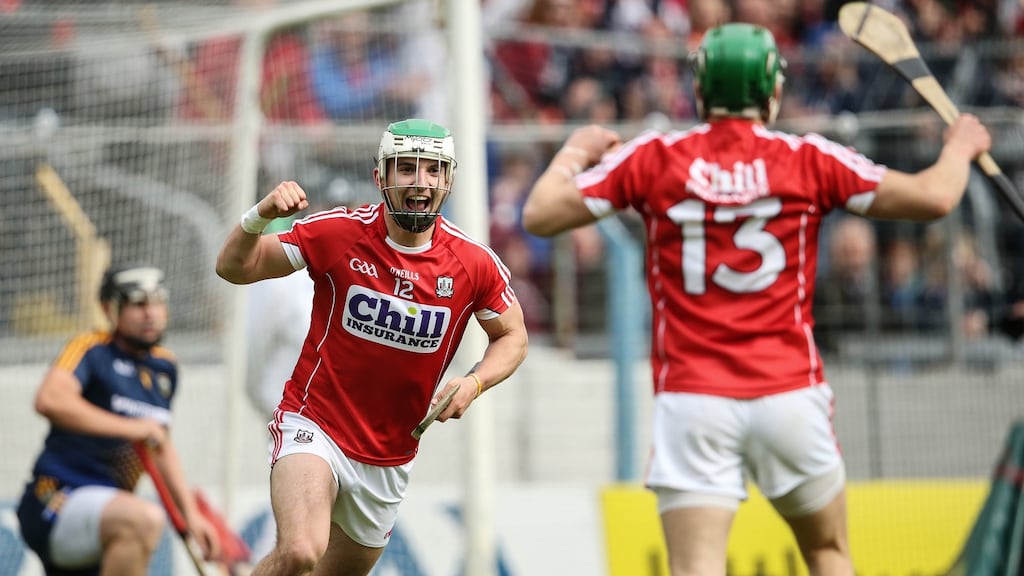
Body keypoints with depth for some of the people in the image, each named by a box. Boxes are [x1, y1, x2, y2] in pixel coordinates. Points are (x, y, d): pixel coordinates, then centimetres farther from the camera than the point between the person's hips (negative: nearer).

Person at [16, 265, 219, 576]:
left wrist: (190, 512, 20)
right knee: (144, 518, -37)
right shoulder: (92, 349, -7)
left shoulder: (165, 366, 16)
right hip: (58, 500, -9)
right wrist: (130, 427, -26)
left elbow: (162, 447, 28)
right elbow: (50, 399, -27)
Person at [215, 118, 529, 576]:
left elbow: (512, 336, 10)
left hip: (389, 461, 4)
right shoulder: (338, 233, -12)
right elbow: (233, 268, -6)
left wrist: (474, 383, -11)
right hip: (313, 429, -4)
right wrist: (261, 215, -27)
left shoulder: (475, 265, -6)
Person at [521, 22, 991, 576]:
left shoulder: (652, 158, 1)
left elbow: (540, 214, 5)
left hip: (691, 400, 0)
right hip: (789, 394, 1)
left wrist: (574, 152, 24)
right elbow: (933, 197, 1)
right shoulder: (809, 160, 1)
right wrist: (961, 144, 22)